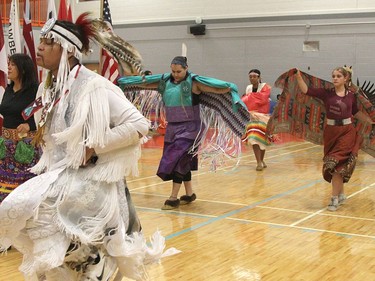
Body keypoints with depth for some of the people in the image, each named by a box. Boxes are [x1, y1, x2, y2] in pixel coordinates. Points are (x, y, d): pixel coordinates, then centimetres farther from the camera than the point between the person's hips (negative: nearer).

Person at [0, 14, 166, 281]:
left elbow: (138, 124, -20)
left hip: (90, 179, -8)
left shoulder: (92, 86, -14)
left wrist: (93, 148, -19)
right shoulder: (48, 88, 10)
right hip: (59, 175, 8)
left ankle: (87, 258, -9)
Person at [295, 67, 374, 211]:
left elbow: (356, 112, 14)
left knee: (338, 163, -9)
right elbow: (306, 90, -8)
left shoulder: (351, 95, 1)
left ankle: (335, 197, -1)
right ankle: (341, 194, 28)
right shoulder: (326, 93, -1)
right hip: (331, 131, 1)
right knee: (333, 165, 10)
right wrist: (299, 77, -21)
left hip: (347, 132, -1)